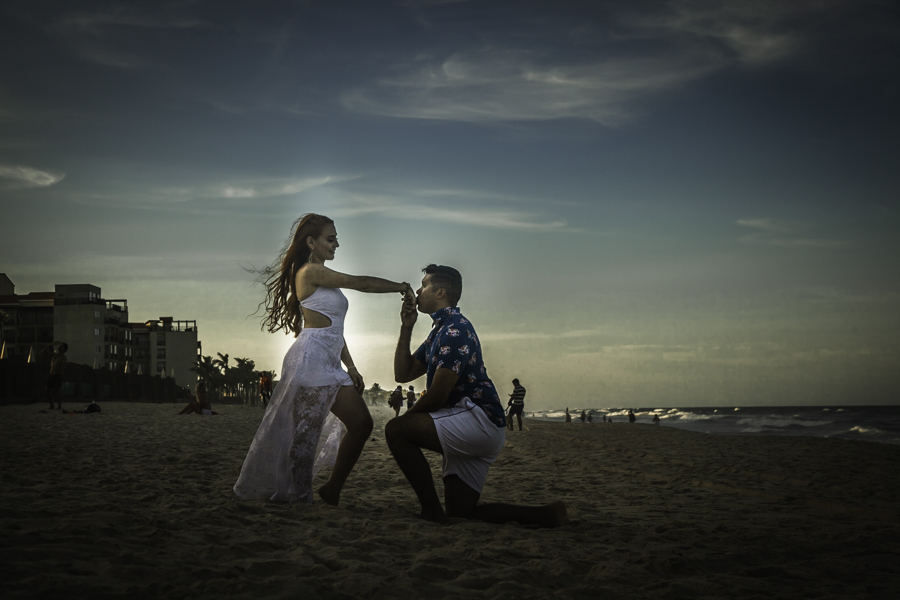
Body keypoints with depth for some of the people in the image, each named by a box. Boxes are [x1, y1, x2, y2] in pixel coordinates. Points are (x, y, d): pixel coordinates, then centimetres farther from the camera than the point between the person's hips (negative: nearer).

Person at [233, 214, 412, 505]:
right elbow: (361, 283, -10)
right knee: (306, 432, -8)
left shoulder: (324, 278, 21)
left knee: (361, 423, 5)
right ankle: (299, 497, -1)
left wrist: (351, 367, 15)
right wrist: (401, 287, 1)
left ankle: (332, 491, 14)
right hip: (311, 358, -10)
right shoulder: (310, 271, -6)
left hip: (330, 362, 10)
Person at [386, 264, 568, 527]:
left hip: (479, 421, -11)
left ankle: (431, 512, -15)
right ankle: (547, 515, 8)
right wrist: (406, 328, 9)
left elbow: (437, 396, -17)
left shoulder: (455, 329, -13)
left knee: (396, 429, -19)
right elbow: (403, 374, 18)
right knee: (460, 512, 10)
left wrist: (407, 416, 0)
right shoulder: (438, 331, 21)